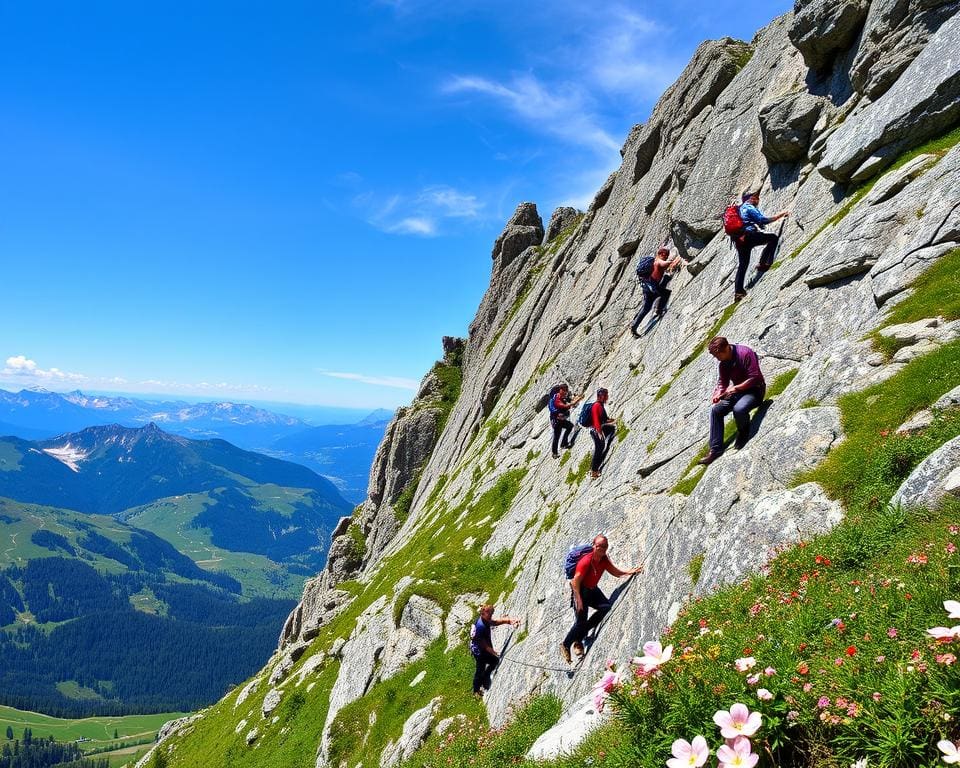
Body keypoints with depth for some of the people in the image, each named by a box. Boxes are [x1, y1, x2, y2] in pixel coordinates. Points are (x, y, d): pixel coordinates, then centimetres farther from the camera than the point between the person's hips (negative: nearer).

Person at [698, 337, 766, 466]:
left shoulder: (745, 353, -20)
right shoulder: (724, 363, 4)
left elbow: (755, 378, -23)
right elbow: (722, 382, 9)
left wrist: (736, 388, -23)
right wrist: (717, 394, -12)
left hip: (754, 390, -8)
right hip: (737, 392, 8)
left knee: (738, 409, -36)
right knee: (716, 410, -10)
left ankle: (743, 433, -2)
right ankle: (715, 449, -10)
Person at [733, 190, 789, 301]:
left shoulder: (740, 209, 29)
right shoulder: (749, 208, 3)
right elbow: (762, 220, -8)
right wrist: (779, 215, -2)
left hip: (739, 239, 9)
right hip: (749, 235, -8)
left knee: (742, 265, 11)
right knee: (773, 238, 0)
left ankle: (738, 291, 5)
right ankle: (763, 263, -9)